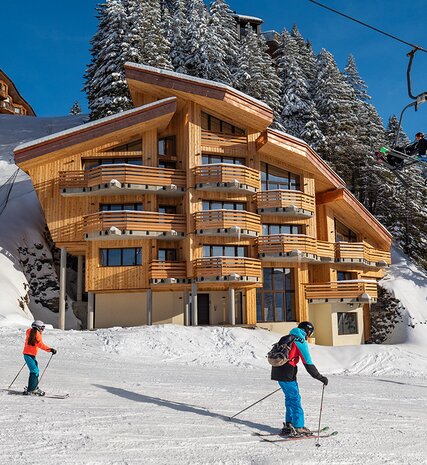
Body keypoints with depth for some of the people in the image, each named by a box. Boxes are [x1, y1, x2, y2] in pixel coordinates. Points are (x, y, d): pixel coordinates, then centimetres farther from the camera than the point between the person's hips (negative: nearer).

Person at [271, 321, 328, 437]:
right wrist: (320, 377, -7)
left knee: (289, 397, 17)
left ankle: (288, 425, 20)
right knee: (295, 399, -1)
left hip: (277, 372, 8)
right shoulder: (300, 342, -8)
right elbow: (308, 363, -12)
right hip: (287, 374, -8)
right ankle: (299, 428, 0)